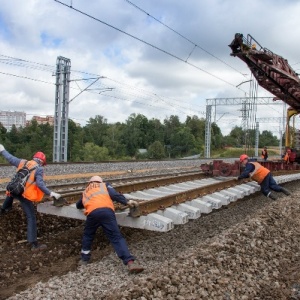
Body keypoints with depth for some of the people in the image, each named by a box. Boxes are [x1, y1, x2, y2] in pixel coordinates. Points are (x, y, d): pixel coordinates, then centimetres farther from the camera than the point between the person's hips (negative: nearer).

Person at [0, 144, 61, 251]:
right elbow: (40, 184, -17)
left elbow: (10, 158, 21)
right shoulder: (39, 168, -6)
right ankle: (34, 244, -2)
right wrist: (51, 193, -16)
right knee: (31, 218, -2)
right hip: (25, 195, -6)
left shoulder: (23, 162, 10)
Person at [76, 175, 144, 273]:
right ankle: (130, 262, -17)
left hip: (92, 213, 2)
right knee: (116, 237, -5)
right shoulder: (105, 185, 32)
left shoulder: (85, 191, 40)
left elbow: (78, 205, 56)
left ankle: (84, 259, 32)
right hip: (106, 211, -2)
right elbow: (114, 194, 10)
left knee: (88, 236, 29)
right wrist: (127, 202, 4)